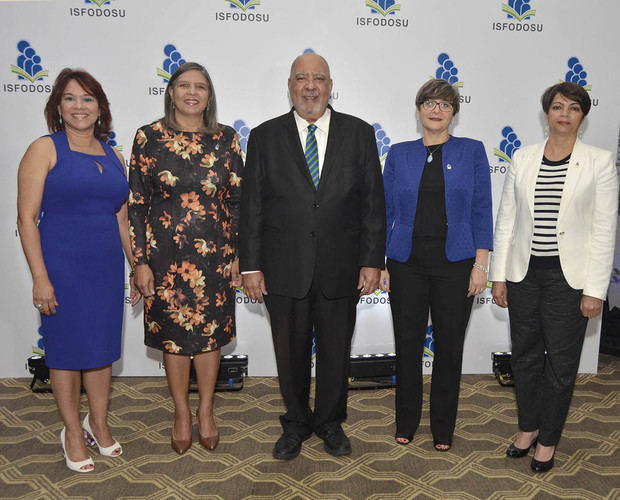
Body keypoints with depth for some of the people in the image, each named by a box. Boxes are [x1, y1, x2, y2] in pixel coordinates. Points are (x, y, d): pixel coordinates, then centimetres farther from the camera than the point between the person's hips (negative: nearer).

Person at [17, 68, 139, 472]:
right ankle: (73, 431, 27)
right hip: (61, 267, -4)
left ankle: (99, 422, 34)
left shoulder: (114, 157, 10)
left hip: (106, 268, 5)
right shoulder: (45, 150, -4)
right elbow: (27, 217, -9)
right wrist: (40, 277, -15)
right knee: (67, 349, 8)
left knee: (103, 347, 14)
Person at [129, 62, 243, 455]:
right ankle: (182, 413, 31)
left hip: (215, 254, 1)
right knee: (173, 334, 11)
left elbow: (238, 200, 4)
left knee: (210, 333, 11)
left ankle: (206, 410, 32)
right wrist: (141, 261, -6)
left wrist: (239, 254, 1)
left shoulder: (226, 139, 1)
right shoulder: (149, 138, -3)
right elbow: (136, 203, -3)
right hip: (166, 255, -1)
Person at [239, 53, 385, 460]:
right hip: (285, 270, 0)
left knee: (336, 353, 14)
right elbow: (252, 207, 1)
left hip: (341, 270, 1)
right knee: (291, 353, 13)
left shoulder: (359, 133, 3)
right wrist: (251, 266, -3)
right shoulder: (265, 137, 2)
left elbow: (373, 203, 1)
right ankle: (296, 424, 35)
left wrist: (372, 261, -4)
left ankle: (330, 422, 36)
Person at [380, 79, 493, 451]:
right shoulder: (400, 154, 6)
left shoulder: (472, 151, 3)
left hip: (455, 263, -1)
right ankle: (406, 423, 27)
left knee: (450, 347, 8)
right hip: (407, 263, 1)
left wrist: (481, 263, -7)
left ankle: (443, 428, 26)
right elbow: (385, 210, 6)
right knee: (408, 344, 8)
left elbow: (482, 211, 0)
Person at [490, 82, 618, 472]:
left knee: (561, 363, 8)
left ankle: (548, 439, 28)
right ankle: (527, 428, 35)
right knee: (525, 355, 14)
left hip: (569, 276, -2)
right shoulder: (523, 158, 4)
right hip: (524, 274, 3)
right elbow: (506, 219, 5)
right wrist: (499, 274, 2)